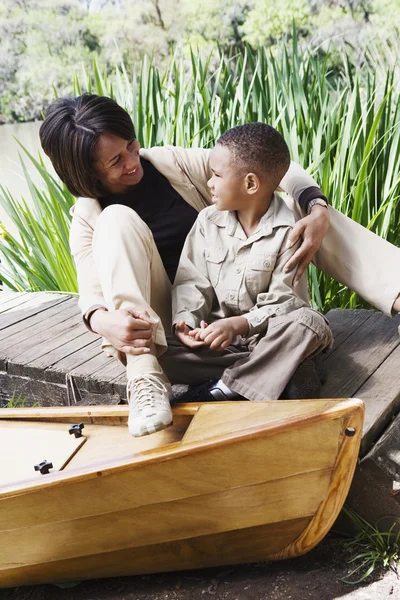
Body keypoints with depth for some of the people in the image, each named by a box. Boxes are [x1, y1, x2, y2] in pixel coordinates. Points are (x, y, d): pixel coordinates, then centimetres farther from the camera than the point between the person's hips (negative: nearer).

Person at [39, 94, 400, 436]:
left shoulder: (173, 161, -2)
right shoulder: (89, 218, -4)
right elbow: (92, 295, -15)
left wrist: (318, 210, -24)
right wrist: (104, 321, -40)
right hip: (164, 320, -2)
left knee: (297, 205, -11)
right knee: (117, 220, -26)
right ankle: (145, 379, -40)